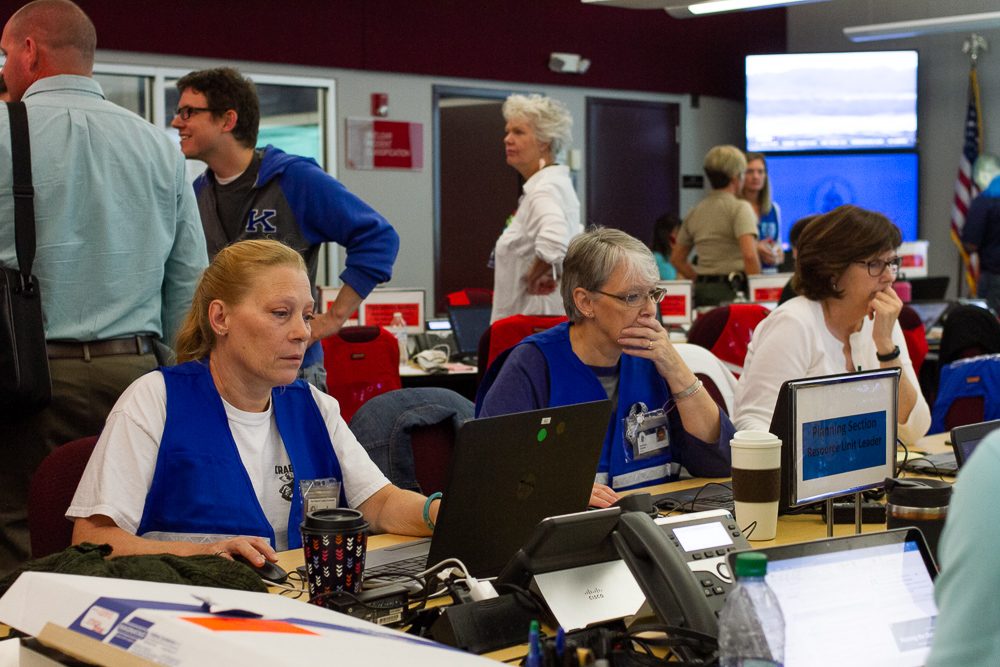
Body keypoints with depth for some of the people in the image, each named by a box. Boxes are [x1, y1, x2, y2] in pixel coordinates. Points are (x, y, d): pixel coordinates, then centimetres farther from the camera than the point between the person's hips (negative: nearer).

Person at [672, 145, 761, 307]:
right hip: (732, 292, -7)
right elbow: (749, 255, -18)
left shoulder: (695, 212, 16)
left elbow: (677, 258, 20)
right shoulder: (739, 208, -5)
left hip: (702, 291, 7)